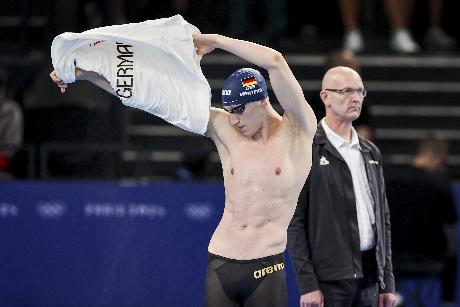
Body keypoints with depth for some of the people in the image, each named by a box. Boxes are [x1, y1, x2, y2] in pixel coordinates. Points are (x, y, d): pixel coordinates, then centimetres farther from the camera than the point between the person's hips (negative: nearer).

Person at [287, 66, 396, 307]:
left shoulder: (370, 153, 17)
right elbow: (294, 221, -9)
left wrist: (387, 282, 12)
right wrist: (307, 284, -15)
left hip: (369, 276, 6)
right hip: (329, 279, -6)